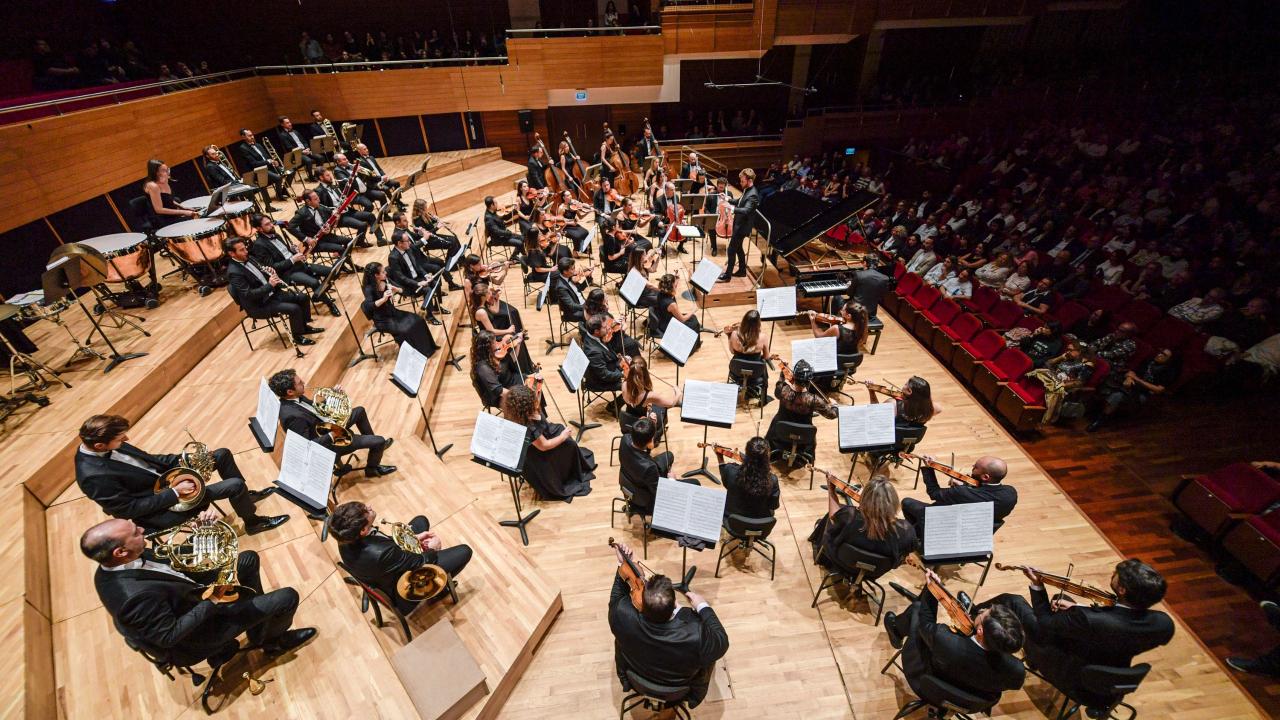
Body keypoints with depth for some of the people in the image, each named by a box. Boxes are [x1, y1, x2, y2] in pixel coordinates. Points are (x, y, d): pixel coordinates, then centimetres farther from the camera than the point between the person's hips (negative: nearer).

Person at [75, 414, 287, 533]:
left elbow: (144, 459, 9)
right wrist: (175, 492, -24)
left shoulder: (103, 446, -7)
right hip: (160, 503, -9)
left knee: (222, 454, 8)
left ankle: (246, 495, 27)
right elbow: (129, 509, -24)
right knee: (235, 485, -18)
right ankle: (253, 522, 9)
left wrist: (179, 460, -4)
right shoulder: (94, 477, -31)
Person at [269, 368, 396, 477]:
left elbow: (313, 408, 8)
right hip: (329, 442, -9)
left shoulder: (294, 398, -10)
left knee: (359, 411, 22)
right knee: (379, 440, -7)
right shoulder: (292, 416, -36)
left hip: (328, 426, 9)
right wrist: (331, 436, -33)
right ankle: (372, 469, 24)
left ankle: (374, 445, 37)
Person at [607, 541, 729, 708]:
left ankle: (626, 681, 50)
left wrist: (623, 565, -13)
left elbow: (616, 598, -13)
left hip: (637, 678, 2)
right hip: (679, 687, -1)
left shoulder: (624, 615, -38)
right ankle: (695, 695, 43)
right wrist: (703, 606, -15)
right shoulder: (696, 635, -44)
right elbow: (722, 643, -21)